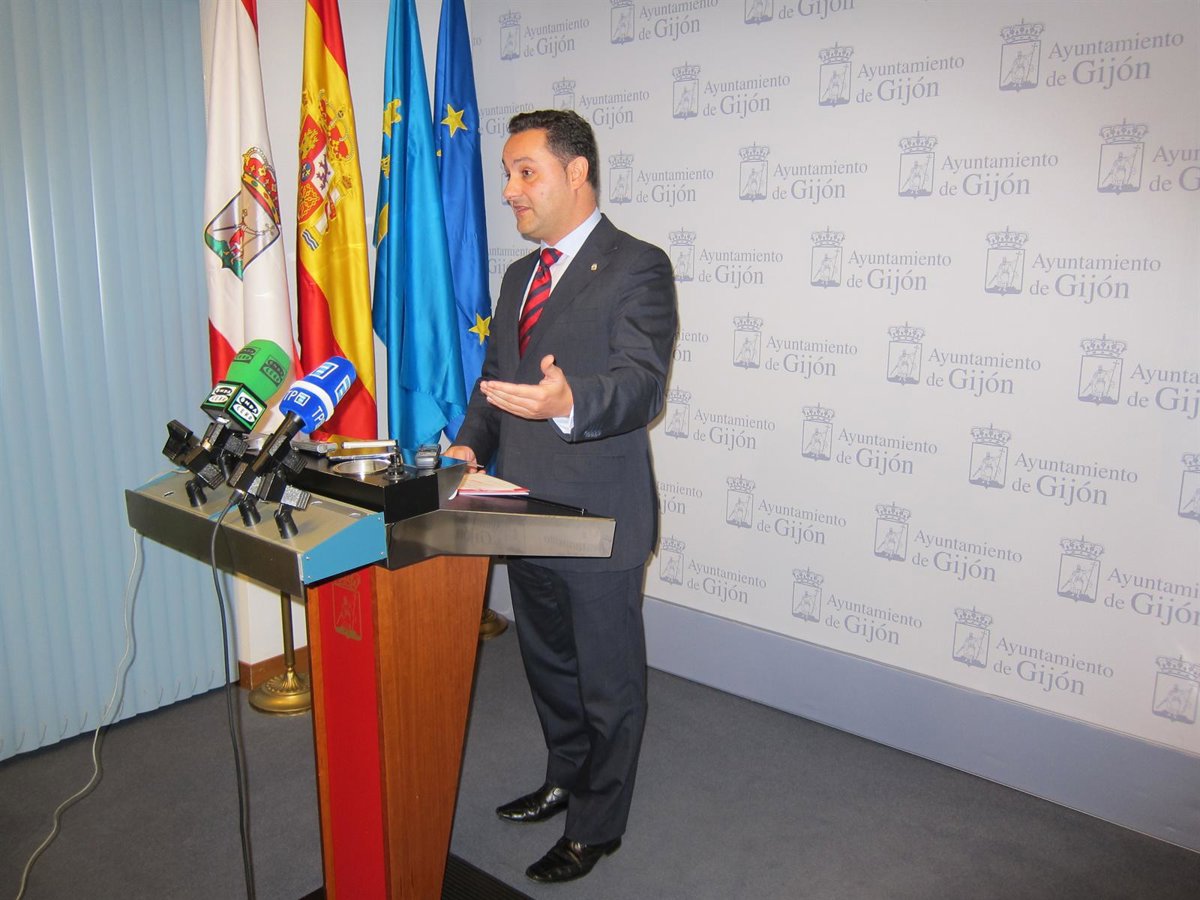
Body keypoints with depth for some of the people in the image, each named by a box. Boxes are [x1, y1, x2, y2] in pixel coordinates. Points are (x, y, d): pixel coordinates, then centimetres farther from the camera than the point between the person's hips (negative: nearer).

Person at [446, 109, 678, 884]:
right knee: (549, 664, 24)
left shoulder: (637, 267, -11)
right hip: (527, 516, 8)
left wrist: (568, 402, -44)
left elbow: (642, 381, -24)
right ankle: (566, 780, 47)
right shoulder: (520, 275, 15)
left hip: (598, 520, -8)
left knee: (608, 680, 9)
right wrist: (472, 443, 2)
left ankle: (596, 827, 28)